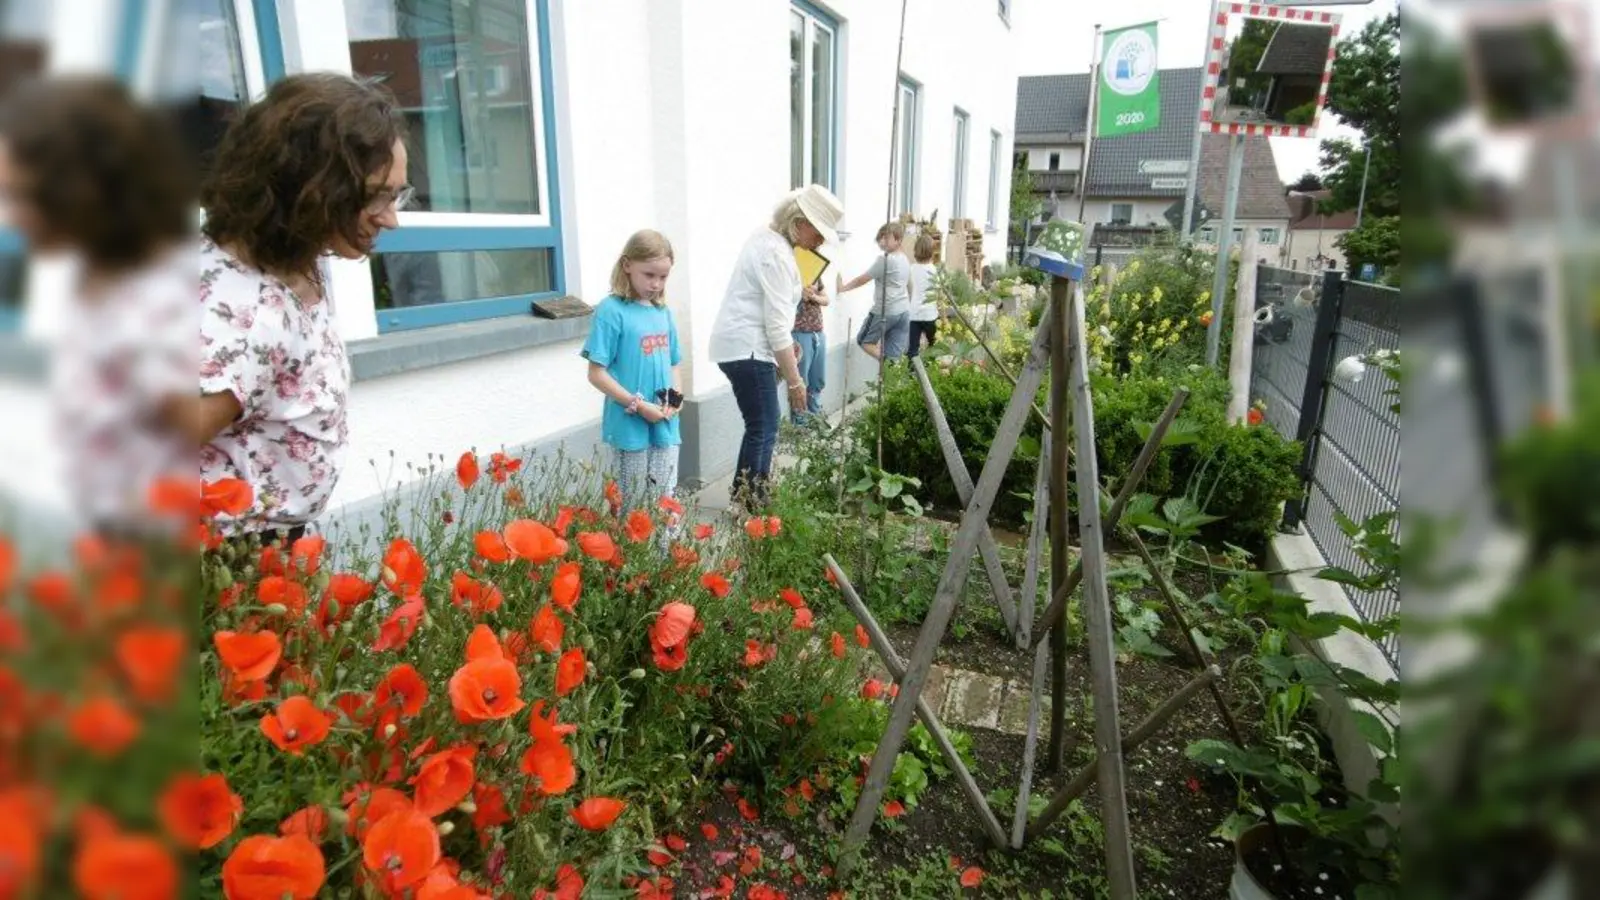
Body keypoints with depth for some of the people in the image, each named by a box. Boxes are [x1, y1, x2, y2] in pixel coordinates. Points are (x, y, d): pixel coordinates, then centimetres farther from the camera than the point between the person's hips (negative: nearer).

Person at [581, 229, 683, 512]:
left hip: (665, 425, 6)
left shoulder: (663, 312, 8)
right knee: (635, 505, 7)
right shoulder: (611, 311, -10)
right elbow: (597, 374, -12)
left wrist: (676, 397, -2)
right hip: (630, 426, -5)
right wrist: (639, 405, -17)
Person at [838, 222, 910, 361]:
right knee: (895, 353, 5)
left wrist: (843, 288, 5)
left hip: (885, 311, -8)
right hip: (904, 311, 8)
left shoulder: (884, 260, -14)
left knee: (864, 340, 11)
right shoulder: (905, 260, 12)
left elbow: (862, 279, -7)